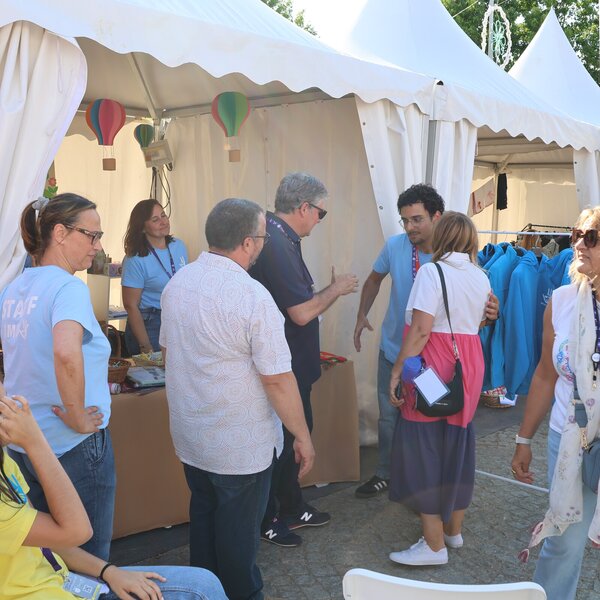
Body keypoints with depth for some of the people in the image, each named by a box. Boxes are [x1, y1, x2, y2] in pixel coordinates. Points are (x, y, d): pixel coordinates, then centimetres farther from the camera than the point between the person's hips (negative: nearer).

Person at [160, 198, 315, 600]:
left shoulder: (176, 283, -1)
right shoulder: (252, 296, -24)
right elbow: (278, 379, -22)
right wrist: (303, 437, -10)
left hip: (189, 435, 7)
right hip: (240, 445, -7)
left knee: (203, 517, 24)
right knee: (238, 534, 12)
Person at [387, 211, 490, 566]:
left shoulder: (432, 272, -13)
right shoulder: (482, 277, 7)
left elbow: (420, 330, -19)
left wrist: (397, 371, -14)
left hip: (434, 366, -7)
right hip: (470, 365, 7)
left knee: (424, 448, 1)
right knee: (458, 445, 17)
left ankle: (434, 545, 6)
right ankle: (454, 530, 30)